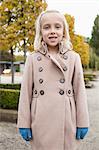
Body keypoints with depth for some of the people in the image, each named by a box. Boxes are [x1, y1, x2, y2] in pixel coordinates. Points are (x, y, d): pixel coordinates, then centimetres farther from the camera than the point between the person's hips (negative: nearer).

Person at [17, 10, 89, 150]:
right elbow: (26, 92, 2)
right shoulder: (32, 58, 1)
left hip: (66, 120, 0)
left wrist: (82, 123, 1)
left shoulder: (74, 58, 1)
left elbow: (80, 91, 2)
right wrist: (24, 123, 0)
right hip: (41, 120, 0)